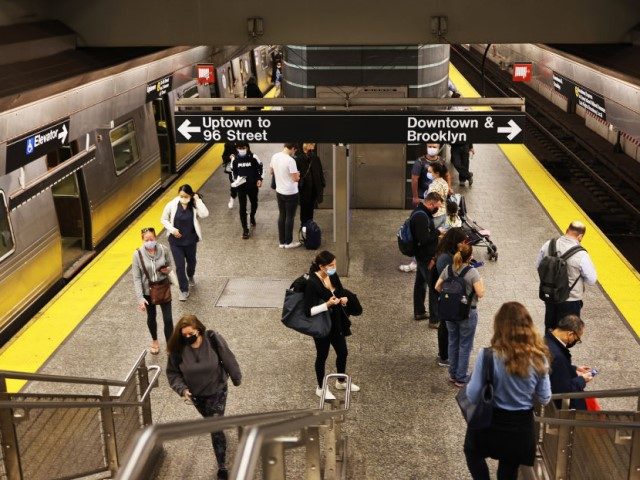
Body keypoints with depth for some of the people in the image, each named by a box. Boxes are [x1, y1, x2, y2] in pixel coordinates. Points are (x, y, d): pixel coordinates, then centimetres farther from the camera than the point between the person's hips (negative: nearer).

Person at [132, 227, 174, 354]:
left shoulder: (163, 250, -13)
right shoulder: (138, 254, -17)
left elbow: (169, 265, 6)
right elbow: (136, 278, -14)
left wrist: (168, 270, -19)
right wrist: (140, 298, -18)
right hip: (148, 291, 0)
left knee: (168, 319, 0)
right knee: (151, 318, 20)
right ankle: (154, 341, 47)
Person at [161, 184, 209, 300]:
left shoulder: (194, 206, -12)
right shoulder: (171, 205, -13)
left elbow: (204, 214, -30)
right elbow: (164, 219, 0)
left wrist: (198, 200, -25)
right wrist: (172, 229, -15)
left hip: (190, 240, 1)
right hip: (175, 241, -1)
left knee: (191, 262, 22)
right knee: (180, 266, -1)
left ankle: (190, 276, 56)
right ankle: (184, 290, 15)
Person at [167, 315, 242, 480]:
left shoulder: (213, 339, -26)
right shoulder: (178, 348, -22)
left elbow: (228, 360, -12)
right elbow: (173, 373, -10)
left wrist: (236, 378, 1)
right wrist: (182, 389, -25)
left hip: (217, 391, -3)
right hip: (195, 393, 3)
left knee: (216, 428, -6)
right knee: (210, 420, 27)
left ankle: (222, 466, 5)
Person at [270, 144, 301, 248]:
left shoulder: (274, 157, -1)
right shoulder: (290, 160, -23)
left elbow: (271, 171, 14)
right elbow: (295, 178, -22)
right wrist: (297, 174, -1)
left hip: (279, 191, 7)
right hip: (291, 193, -7)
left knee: (281, 216, 15)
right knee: (290, 217, 6)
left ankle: (282, 242, 21)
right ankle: (288, 242, 16)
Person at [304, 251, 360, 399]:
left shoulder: (333, 276, -5)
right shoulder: (312, 283, -26)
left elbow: (343, 293, 12)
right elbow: (309, 311, -25)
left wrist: (344, 299, -10)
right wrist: (327, 304, -32)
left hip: (337, 323, 7)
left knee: (343, 353, 20)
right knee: (322, 356, 12)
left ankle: (341, 382, 44)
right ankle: (321, 388, 33)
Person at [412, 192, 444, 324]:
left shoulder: (422, 213, 7)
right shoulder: (421, 216, -26)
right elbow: (424, 239, -28)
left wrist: (436, 232, 2)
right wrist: (438, 232, -17)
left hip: (422, 256, 11)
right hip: (427, 258, -11)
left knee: (420, 283, 21)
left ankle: (419, 312, 36)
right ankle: (434, 320, 1)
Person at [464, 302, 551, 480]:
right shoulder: (538, 358, -15)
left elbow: (473, 396, -18)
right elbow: (545, 399, -4)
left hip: (491, 424, -3)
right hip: (522, 427, 3)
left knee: (472, 452, 29)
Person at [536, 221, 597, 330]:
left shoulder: (548, 245, -10)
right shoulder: (581, 255, -24)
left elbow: (538, 265, 4)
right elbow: (592, 280, -15)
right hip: (570, 300, -4)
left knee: (550, 328, 23)